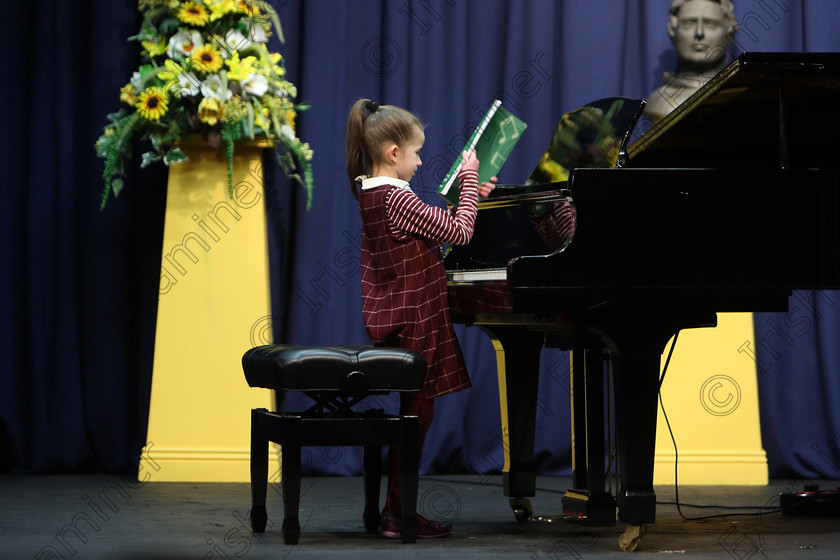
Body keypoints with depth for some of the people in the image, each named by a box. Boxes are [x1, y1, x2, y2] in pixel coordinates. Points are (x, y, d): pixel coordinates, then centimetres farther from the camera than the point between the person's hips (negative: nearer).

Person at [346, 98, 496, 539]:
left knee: (415, 412, 13)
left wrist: (469, 194, 23)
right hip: (410, 322, -10)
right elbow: (459, 232, -17)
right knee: (417, 412, -2)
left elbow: (436, 226, 23)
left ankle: (399, 511, 16)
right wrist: (469, 179, -7)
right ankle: (396, 514, 1)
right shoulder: (397, 199, -20)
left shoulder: (373, 195, 10)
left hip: (392, 318, 10)